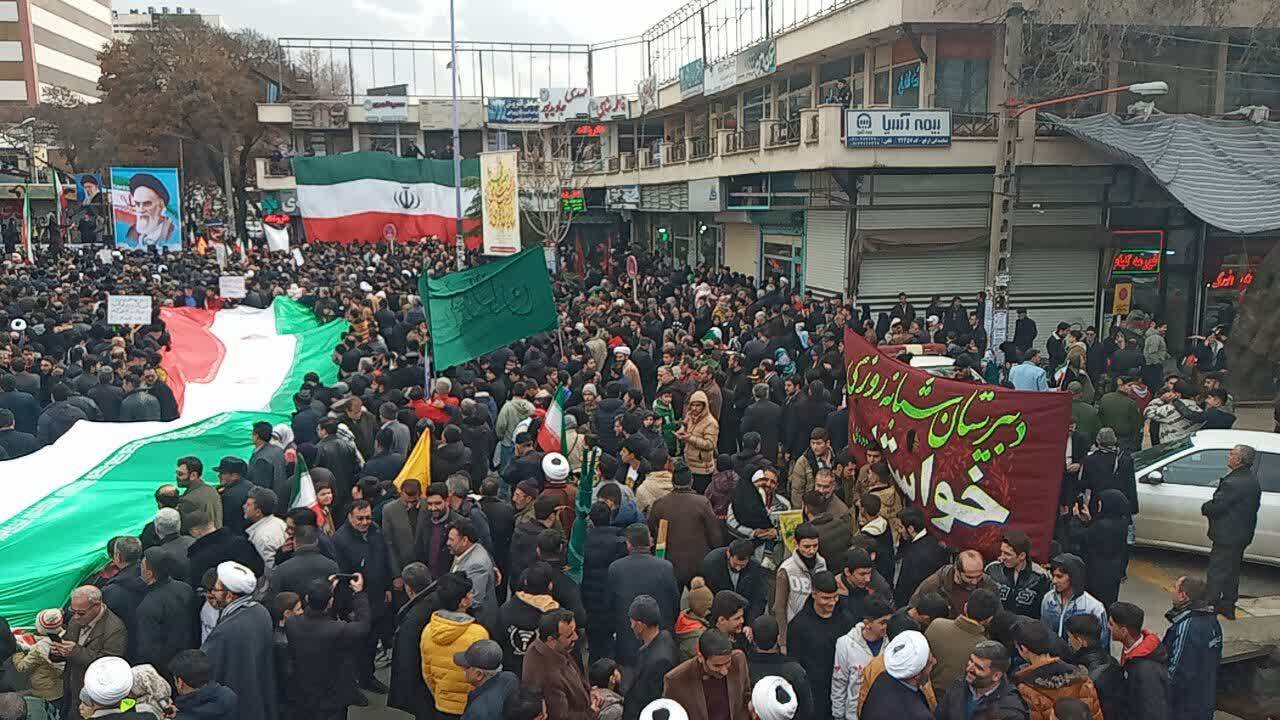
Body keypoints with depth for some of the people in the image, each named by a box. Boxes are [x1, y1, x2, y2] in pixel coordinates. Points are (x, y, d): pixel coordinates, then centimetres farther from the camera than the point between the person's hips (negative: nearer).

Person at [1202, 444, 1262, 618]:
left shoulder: (1233, 483, -26)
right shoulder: (1252, 480, 4)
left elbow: (1216, 507, -23)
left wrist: (1204, 508, -2)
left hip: (1227, 536, -9)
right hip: (1242, 535, 9)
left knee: (1217, 572, 0)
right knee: (1232, 571, 19)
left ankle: (1210, 605, 5)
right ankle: (1228, 606, 29)